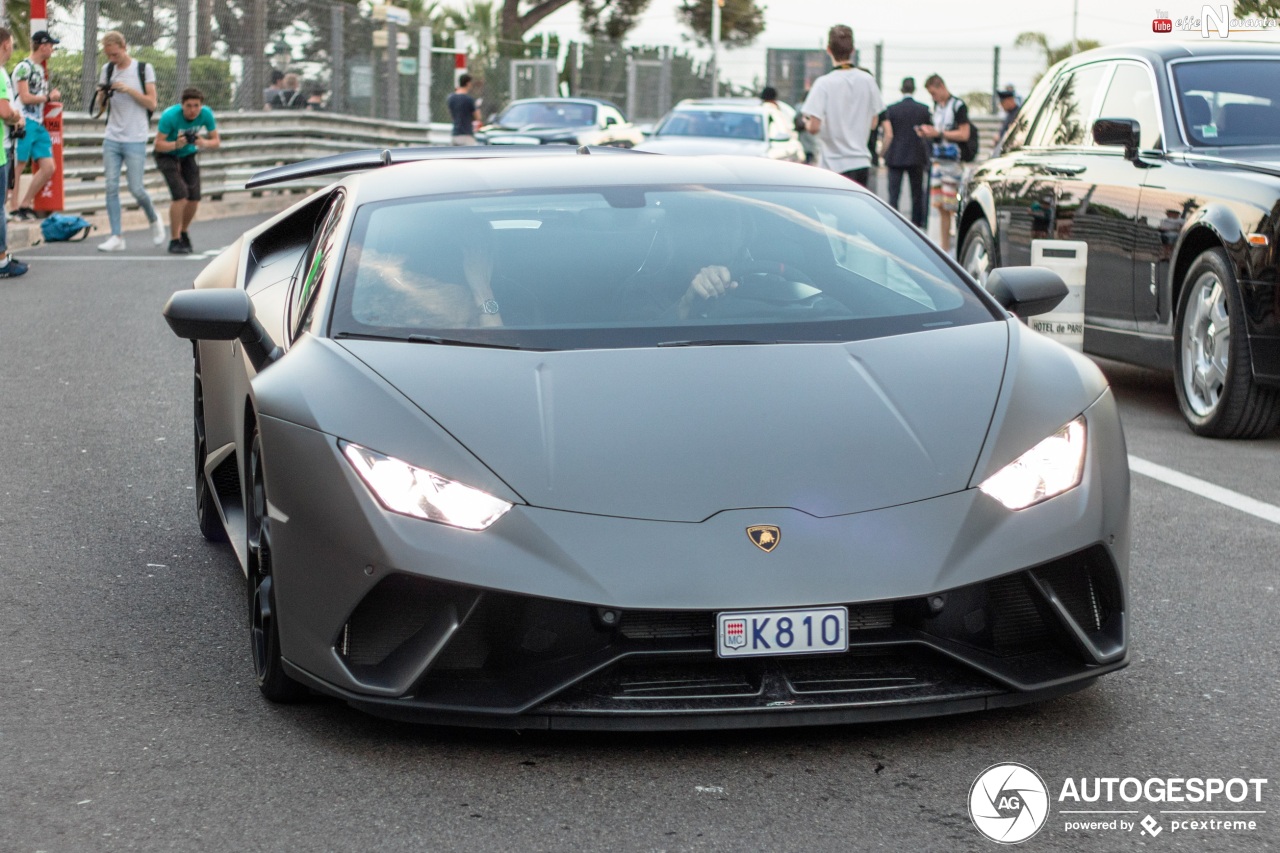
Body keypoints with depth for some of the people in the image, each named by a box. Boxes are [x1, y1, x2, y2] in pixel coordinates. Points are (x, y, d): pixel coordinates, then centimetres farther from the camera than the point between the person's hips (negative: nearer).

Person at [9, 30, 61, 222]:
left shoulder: (40, 69, 20)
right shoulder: (24, 67, -8)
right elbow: (25, 98, -14)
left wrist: (52, 98, 8)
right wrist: (49, 97, -4)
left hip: (39, 124, 9)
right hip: (25, 122, -9)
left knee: (48, 167, 4)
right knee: (18, 166, -4)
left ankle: (25, 204, 11)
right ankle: (13, 208, -1)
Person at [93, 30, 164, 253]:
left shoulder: (144, 68, -1)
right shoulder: (107, 69, 11)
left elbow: (152, 103, -4)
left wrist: (129, 90, -16)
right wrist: (103, 94, -7)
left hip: (135, 140, -4)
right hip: (112, 138, 4)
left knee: (136, 189, -6)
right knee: (111, 187, -5)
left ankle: (154, 219, 22)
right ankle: (116, 237, -2)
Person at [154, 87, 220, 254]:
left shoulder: (206, 114, -19)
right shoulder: (170, 116, -31)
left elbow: (216, 140, -11)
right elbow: (158, 144, -28)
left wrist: (205, 143, -34)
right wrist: (176, 144, -47)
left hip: (189, 154, 5)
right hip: (167, 155, -4)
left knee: (194, 197, -4)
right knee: (180, 195, -21)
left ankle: (183, 233, 23)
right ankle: (175, 241, -10)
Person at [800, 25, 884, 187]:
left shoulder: (824, 84, -13)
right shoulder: (868, 80, 3)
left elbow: (814, 127, -17)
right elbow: (873, 123, 10)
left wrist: (806, 122, 5)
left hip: (836, 165, -5)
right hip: (862, 162, 5)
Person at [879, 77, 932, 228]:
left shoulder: (891, 109, -5)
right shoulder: (923, 109, -1)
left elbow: (888, 135, -8)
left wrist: (884, 153, 5)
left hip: (895, 157, -1)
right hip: (916, 158, 1)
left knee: (893, 193, -1)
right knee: (917, 193, 11)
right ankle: (917, 223, 15)